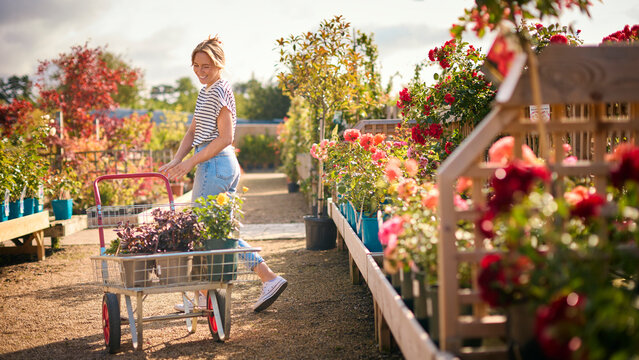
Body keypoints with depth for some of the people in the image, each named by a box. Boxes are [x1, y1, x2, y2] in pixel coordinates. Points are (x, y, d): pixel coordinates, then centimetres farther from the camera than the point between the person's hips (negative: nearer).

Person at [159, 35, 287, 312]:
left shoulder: (218, 91, -12)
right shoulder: (207, 91, 18)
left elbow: (225, 138, -18)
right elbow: (193, 131, 15)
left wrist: (191, 162, -17)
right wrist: (176, 161, 2)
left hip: (215, 165, -10)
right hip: (227, 166, 10)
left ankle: (204, 295, 10)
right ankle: (268, 278, 9)